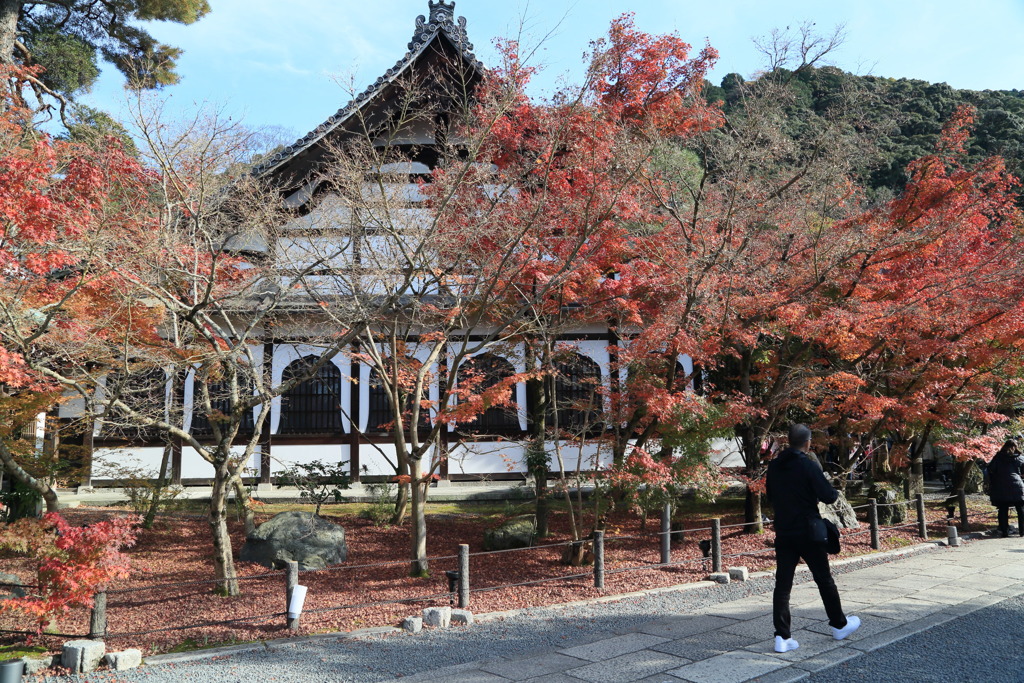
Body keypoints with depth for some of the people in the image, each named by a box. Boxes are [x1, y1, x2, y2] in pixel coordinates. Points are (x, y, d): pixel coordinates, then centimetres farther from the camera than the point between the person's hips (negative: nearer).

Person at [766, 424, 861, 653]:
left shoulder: (774, 466, 4)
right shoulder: (809, 465, -15)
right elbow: (828, 496, -14)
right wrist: (835, 493, 7)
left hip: (783, 533, 4)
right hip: (808, 532, -4)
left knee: (782, 584, 4)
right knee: (824, 579, 14)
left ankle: (782, 637, 2)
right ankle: (839, 625, 31)